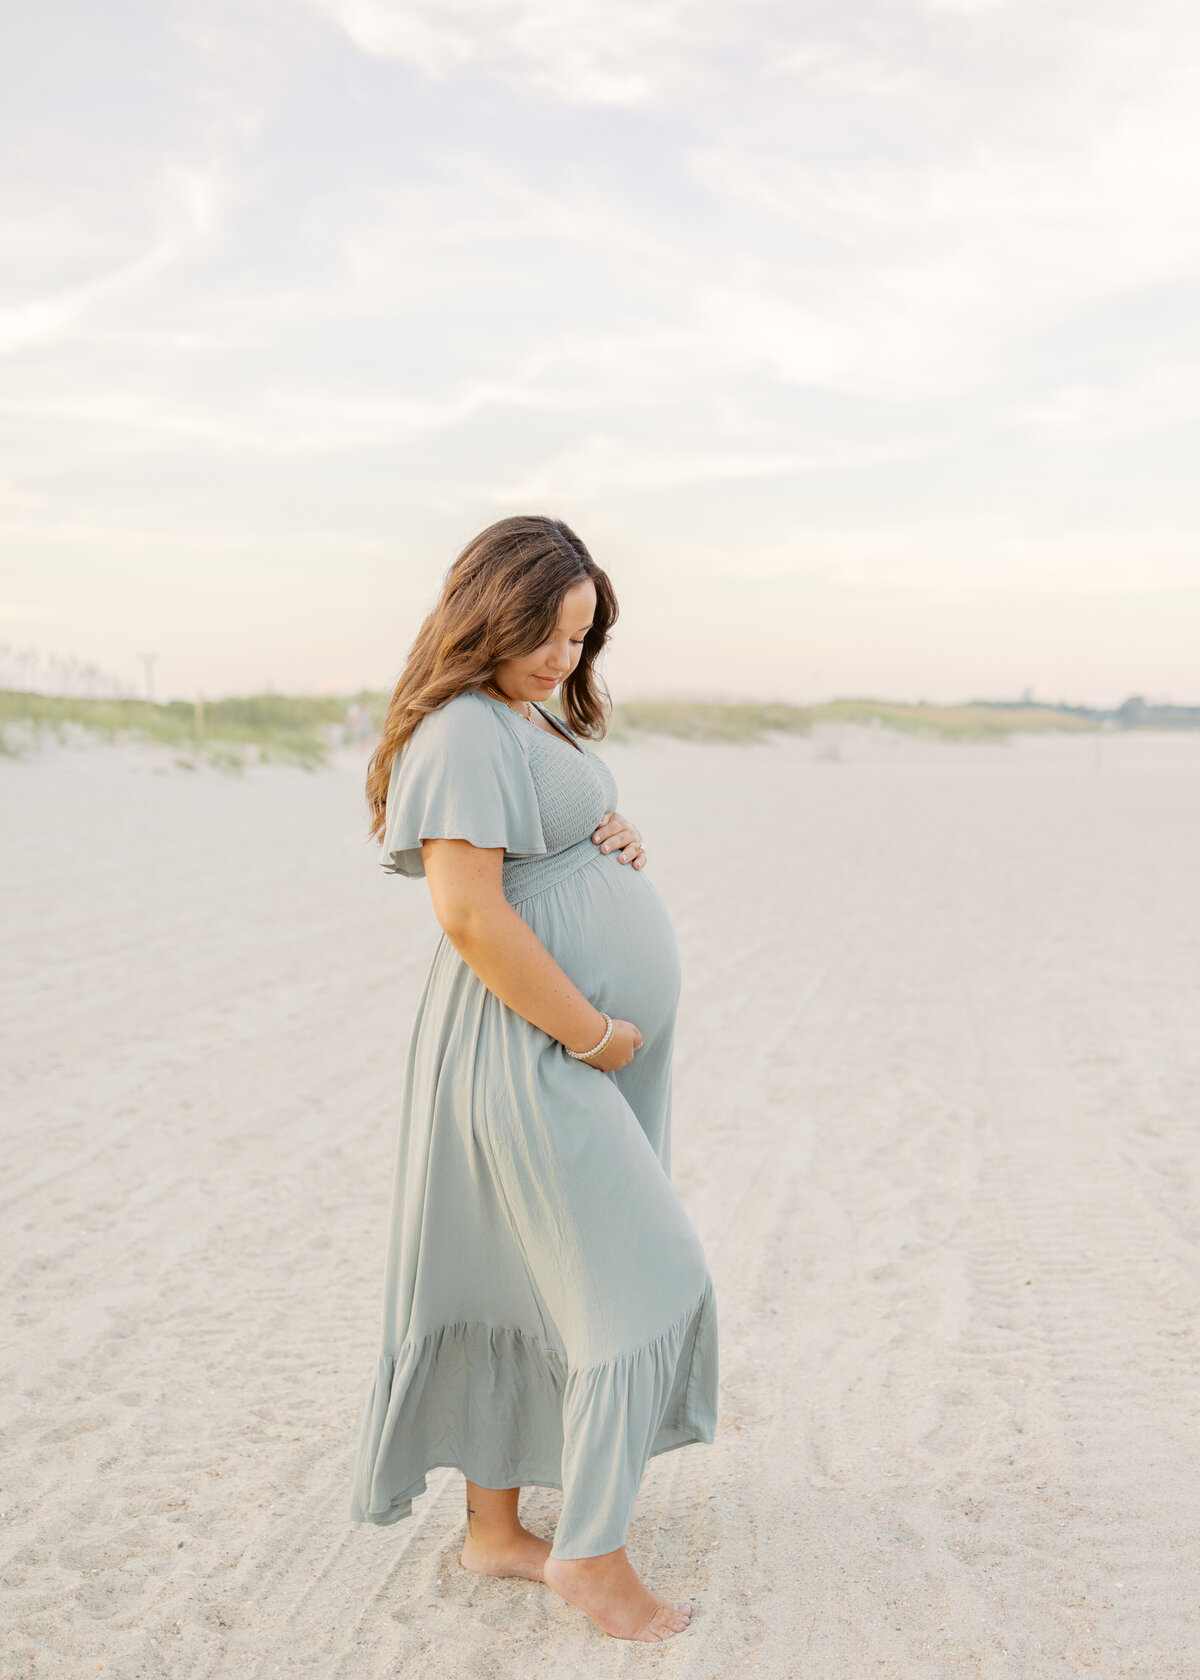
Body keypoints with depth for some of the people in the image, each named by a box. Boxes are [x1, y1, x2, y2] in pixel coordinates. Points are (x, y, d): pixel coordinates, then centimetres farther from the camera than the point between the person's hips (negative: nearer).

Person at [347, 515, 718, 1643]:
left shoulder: (533, 724, 16)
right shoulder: (465, 731, -16)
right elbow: (471, 915, -25)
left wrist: (621, 841, 4)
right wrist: (597, 1034, -19)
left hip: (573, 1059, 10)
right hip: (532, 1056, -10)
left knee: (525, 1295, 15)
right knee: (637, 1288, -4)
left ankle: (494, 1531, 28)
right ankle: (591, 1553, 11)